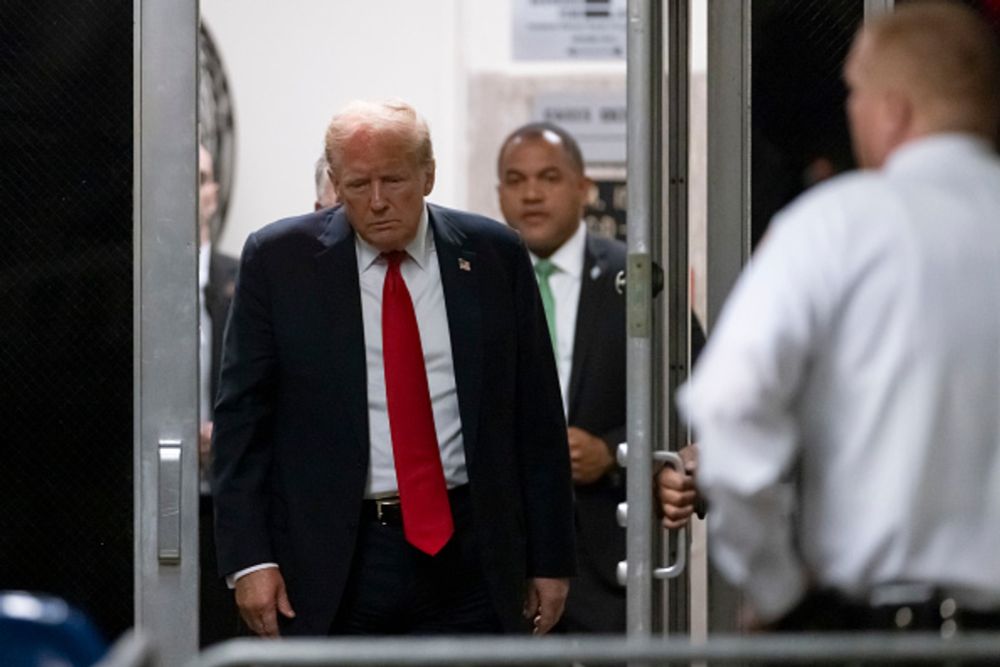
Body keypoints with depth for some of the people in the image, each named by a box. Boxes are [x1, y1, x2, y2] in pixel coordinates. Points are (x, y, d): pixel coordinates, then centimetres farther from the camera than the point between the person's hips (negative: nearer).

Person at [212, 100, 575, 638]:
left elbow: (537, 417, 8)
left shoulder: (493, 257, 4)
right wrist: (249, 557, -7)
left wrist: (550, 559, 6)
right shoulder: (278, 260, 1)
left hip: (466, 558, 1)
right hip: (332, 564, -1)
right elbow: (241, 416, 1)